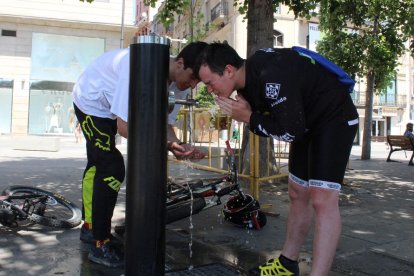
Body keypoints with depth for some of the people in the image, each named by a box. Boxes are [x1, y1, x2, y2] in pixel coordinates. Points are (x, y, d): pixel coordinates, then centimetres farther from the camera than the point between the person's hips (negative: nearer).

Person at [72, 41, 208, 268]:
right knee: (112, 168, -18)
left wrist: (177, 146, -28)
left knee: (97, 165, 19)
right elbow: (124, 127, -36)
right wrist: (166, 144, -39)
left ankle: (90, 227, 38)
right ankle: (100, 245, -6)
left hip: (107, 107, 9)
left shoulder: (170, 75, -15)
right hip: (91, 103, -9)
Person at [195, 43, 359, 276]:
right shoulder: (246, 80, -4)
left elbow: (290, 132, -30)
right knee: (298, 194, 13)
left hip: (334, 118, -9)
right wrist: (243, 114, -15)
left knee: (322, 200, -17)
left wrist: (248, 118, -21)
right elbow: (270, 118, 4)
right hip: (307, 122, 9)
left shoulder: (270, 74, -32)